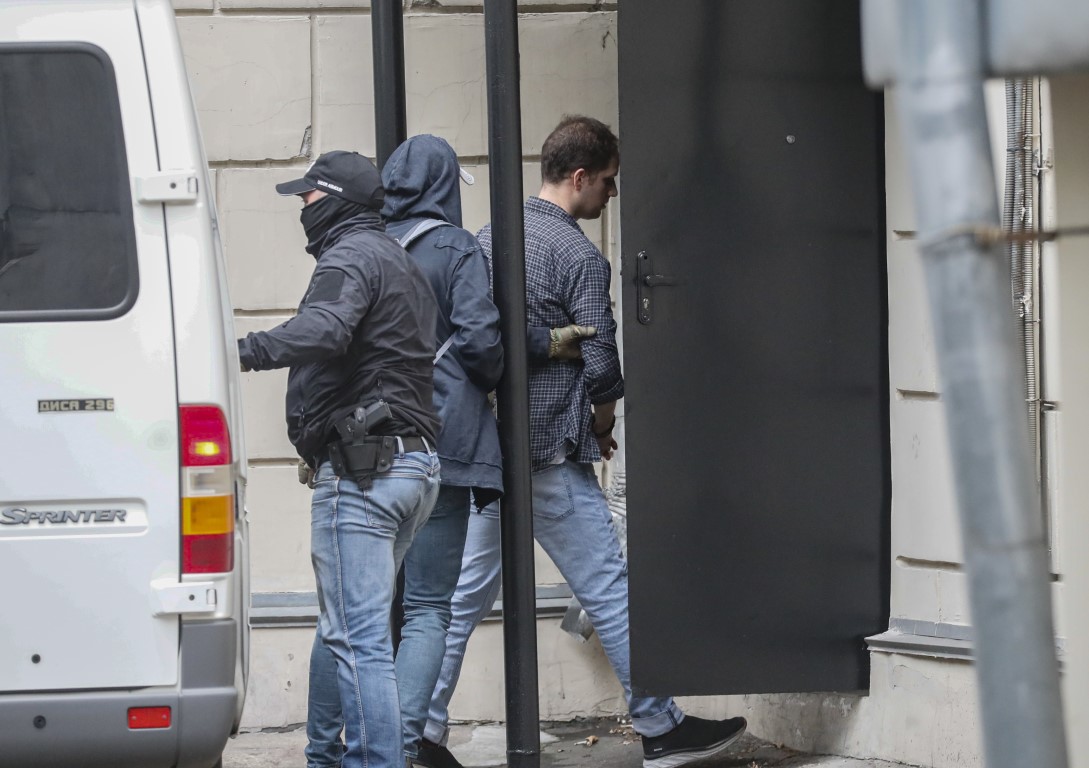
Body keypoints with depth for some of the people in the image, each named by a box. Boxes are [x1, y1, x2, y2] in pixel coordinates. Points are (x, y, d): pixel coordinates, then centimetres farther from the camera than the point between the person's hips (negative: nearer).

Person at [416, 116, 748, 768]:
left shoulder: (489, 237, 11)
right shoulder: (580, 257, -12)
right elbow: (602, 365, -12)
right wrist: (603, 421, 8)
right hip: (551, 457, -7)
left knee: (467, 592, 11)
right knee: (609, 590, 0)